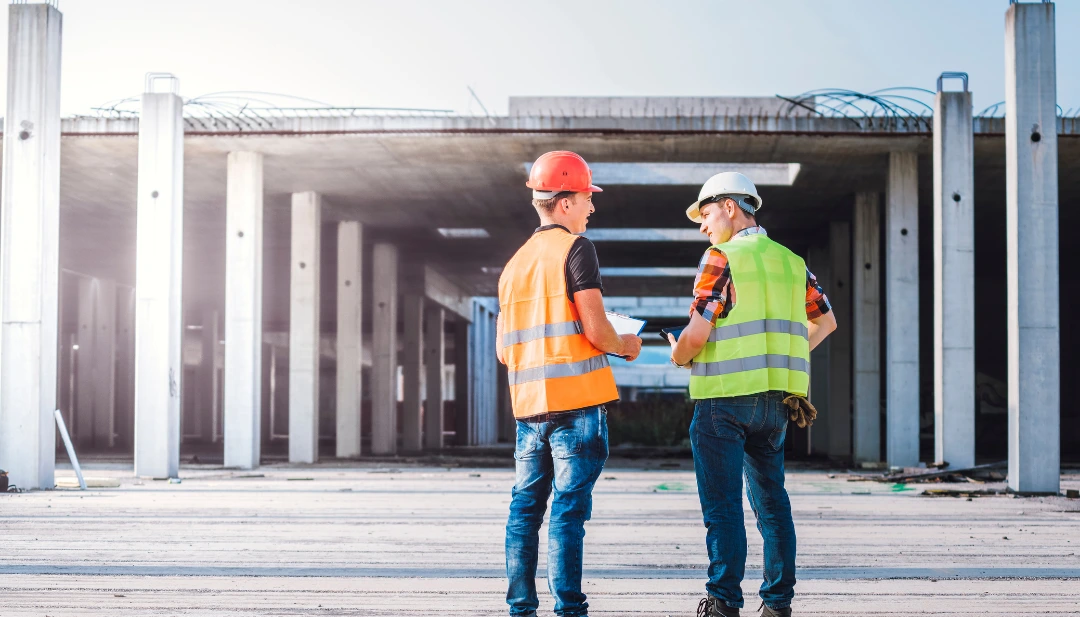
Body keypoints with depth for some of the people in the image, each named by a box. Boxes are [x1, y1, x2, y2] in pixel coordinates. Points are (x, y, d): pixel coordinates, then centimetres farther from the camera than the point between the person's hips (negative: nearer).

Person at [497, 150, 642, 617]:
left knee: (526, 506, 10)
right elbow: (595, 330, -14)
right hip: (577, 401, -7)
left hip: (528, 404, 7)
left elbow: (504, 351, 17)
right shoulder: (574, 248, -6)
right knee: (569, 507, -6)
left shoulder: (515, 263, 16)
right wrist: (624, 347, 5)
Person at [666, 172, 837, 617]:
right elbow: (826, 322, 22)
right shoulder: (792, 262, 12)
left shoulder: (721, 259, -8)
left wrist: (677, 356, 5)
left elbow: (696, 335, -15)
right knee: (771, 500, 13)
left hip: (724, 397, -6)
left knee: (722, 505, -3)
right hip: (777, 400, 6)